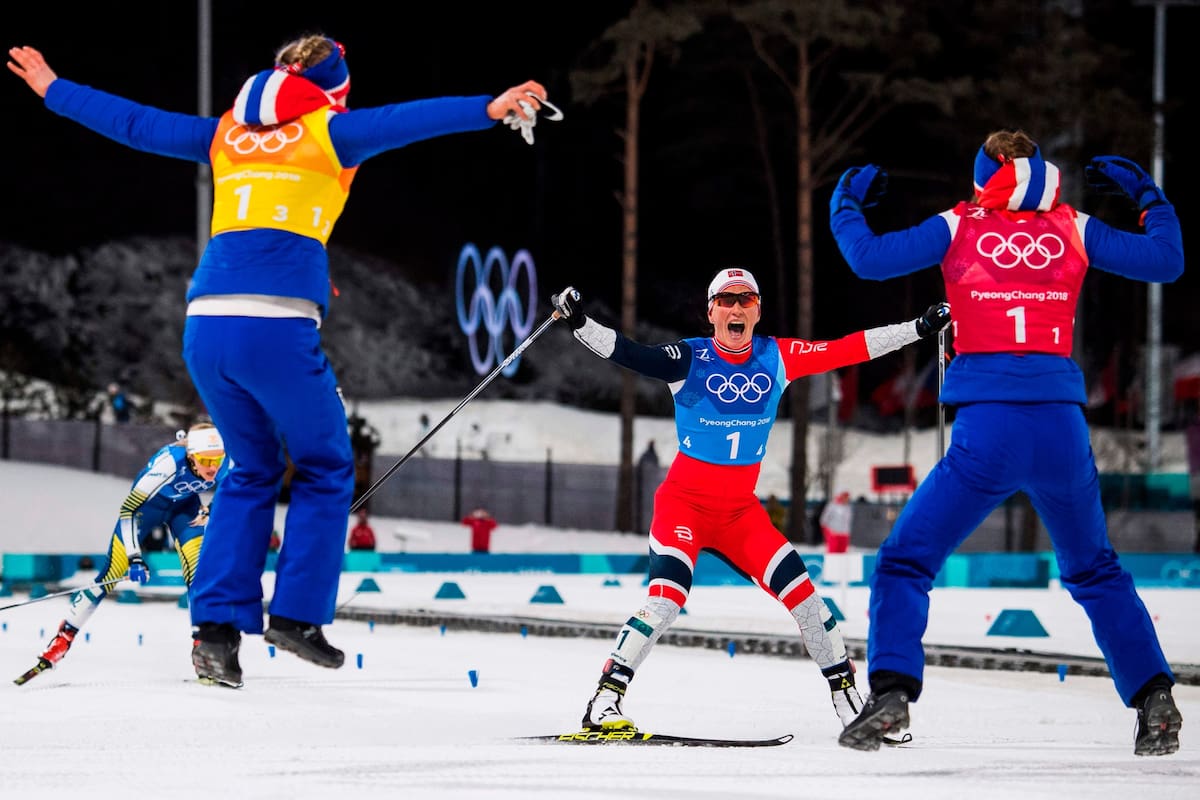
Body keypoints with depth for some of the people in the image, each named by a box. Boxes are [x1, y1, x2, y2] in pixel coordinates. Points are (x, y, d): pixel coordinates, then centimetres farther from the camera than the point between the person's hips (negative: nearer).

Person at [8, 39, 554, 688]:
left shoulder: (227, 135, 20)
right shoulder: (326, 134, 6)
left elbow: (133, 123, 27)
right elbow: (404, 120, -9)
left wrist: (54, 90, 39)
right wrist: (490, 109, -19)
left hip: (205, 325, 5)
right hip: (277, 326, -5)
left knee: (253, 471, 20)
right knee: (325, 469, 14)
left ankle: (218, 623, 9)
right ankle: (297, 615, 6)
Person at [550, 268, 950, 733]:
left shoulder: (777, 358, 0)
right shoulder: (691, 359, -10)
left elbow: (849, 350, 2)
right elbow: (627, 354, -22)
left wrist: (921, 327, 1)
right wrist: (578, 322, -38)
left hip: (741, 511, 4)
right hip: (684, 502, -4)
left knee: (800, 591, -7)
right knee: (666, 599, -23)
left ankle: (845, 692, 7)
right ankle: (604, 703, -19)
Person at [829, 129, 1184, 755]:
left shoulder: (960, 228, 4)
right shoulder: (1073, 230, 9)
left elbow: (870, 259, -1)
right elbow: (1166, 261, 14)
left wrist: (845, 204, 19)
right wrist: (1146, 194, 30)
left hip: (987, 429, -2)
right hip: (1063, 427, 2)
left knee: (904, 564, 9)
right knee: (1094, 572, 22)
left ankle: (891, 690, -11)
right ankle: (1154, 698, 10)